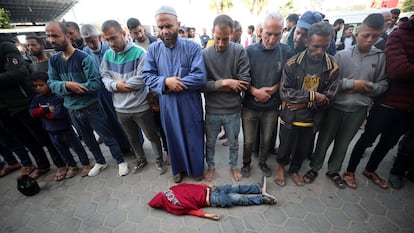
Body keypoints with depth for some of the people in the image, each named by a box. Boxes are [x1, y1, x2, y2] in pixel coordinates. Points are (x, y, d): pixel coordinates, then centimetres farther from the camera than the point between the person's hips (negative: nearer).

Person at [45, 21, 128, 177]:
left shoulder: (84, 58, -14)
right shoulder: (53, 60, 5)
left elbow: (96, 83, -21)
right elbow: (51, 83, 0)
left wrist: (73, 87, -21)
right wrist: (67, 85, -20)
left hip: (91, 107, -6)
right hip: (72, 110, 6)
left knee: (107, 137, 6)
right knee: (87, 139, 20)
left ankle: (120, 161, 24)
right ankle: (100, 162, 40)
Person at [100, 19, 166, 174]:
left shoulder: (139, 53, -14)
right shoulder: (107, 55, 4)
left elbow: (141, 79, -22)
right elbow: (104, 76, 4)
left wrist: (119, 85, -13)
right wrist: (116, 85, -16)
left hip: (141, 107, -5)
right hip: (121, 108, 6)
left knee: (152, 136, 11)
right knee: (132, 138, 22)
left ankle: (159, 159, 35)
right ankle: (140, 159, 44)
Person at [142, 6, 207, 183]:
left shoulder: (193, 47, -9)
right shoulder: (153, 49, 1)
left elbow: (200, 78, -18)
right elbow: (147, 76, -1)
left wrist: (172, 84, -18)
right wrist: (165, 82, -21)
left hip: (190, 104, -2)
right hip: (167, 105, 3)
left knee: (194, 138, 13)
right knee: (174, 139, 18)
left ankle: (196, 169, 40)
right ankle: (179, 169, 44)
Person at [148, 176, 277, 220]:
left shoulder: (174, 189, 4)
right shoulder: (175, 206, -11)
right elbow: (190, 210, -13)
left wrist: (207, 185, 9)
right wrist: (206, 215, -24)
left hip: (208, 190, 6)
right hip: (212, 199, -6)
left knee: (236, 187, 3)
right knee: (238, 199, -8)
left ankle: (259, 188, 15)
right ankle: (263, 199, 3)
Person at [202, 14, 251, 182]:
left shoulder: (240, 51, -9)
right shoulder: (204, 54, -8)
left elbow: (245, 82, -15)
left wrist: (215, 85, -15)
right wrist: (225, 82, -21)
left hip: (233, 110, 0)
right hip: (212, 110, 1)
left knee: (233, 142, 20)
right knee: (210, 142, 19)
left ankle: (234, 166, 47)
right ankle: (210, 166, 45)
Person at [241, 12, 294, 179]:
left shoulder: (287, 53, -4)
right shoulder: (249, 51, -8)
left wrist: (272, 90, -12)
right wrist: (255, 91, -17)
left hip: (272, 107, 2)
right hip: (250, 106, -1)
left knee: (267, 139, 17)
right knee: (249, 140, 10)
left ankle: (262, 162, 43)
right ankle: (246, 163, 37)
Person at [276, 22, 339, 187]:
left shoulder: (333, 67, -7)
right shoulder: (292, 64, -13)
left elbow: (327, 99, -7)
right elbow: (284, 92, -18)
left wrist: (304, 104, -17)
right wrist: (312, 95, -20)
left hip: (312, 118, 2)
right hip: (290, 116, -2)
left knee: (304, 149, 20)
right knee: (285, 146, 15)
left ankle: (294, 170, 47)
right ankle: (281, 166, 45)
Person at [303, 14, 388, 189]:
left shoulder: (381, 57, 1)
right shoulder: (342, 55, -7)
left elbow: (383, 84, 4)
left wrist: (367, 87, -13)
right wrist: (352, 83, -17)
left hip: (359, 109, 3)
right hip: (336, 106, -2)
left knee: (343, 143, 16)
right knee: (324, 139, 9)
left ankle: (334, 170, 37)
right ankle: (314, 168, 28)